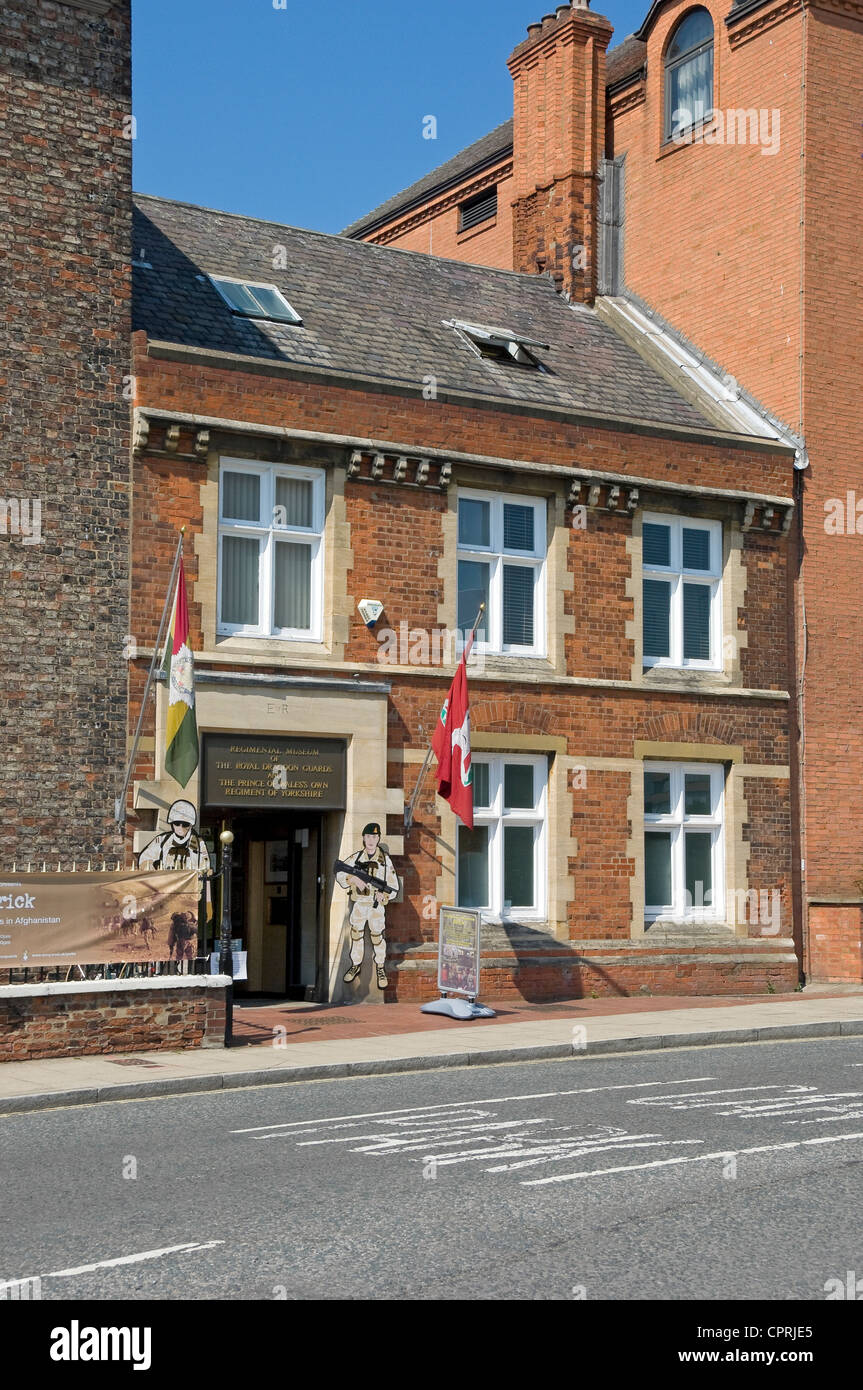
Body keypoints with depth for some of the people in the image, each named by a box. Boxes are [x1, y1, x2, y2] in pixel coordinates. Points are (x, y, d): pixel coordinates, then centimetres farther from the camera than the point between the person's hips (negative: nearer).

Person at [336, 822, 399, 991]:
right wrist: (353, 879, -23)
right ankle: (356, 966, 29)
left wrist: (384, 894, -18)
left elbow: (394, 885, 1)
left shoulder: (385, 859, -1)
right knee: (356, 935, 12)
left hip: (376, 906, -2)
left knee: (378, 937, 0)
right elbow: (339, 875, -4)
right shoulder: (356, 857, 2)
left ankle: (380, 969, 16)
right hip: (358, 905, 2)